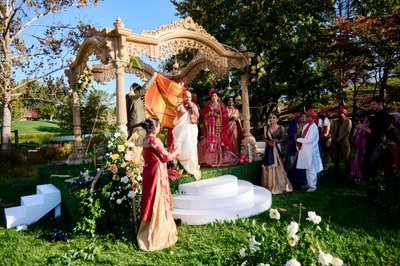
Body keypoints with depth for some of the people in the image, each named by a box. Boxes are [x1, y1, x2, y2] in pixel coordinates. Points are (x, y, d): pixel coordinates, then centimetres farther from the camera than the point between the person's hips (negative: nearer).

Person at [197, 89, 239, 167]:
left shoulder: (221, 105, 8)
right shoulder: (208, 105, 14)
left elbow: (225, 115, 1)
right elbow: (202, 114, 13)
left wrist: (216, 115, -9)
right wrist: (208, 114, -5)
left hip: (218, 126, -2)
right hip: (210, 125, 2)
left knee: (218, 140, -8)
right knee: (209, 140, -7)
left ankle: (219, 159, -4)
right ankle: (209, 159, -5)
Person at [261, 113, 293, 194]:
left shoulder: (281, 127, 0)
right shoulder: (267, 127, 8)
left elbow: (283, 139, -3)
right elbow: (264, 137, 7)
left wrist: (275, 142, -17)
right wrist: (268, 142, -12)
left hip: (277, 148, -3)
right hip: (268, 148, 3)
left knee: (277, 166, -4)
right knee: (269, 166, 2)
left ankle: (279, 186, 7)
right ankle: (270, 186, 9)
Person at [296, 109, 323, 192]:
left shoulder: (313, 127, -17)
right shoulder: (306, 125, 9)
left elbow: (309, 140, -23)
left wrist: (299, 140, -12)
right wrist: (299, 143, 0)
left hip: (311, 151, -9)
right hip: (305, 150, 9)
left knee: (311, 169, 0)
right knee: (307, 168, 16)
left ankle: (313, 186, 9)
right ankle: (309, 183, 27)